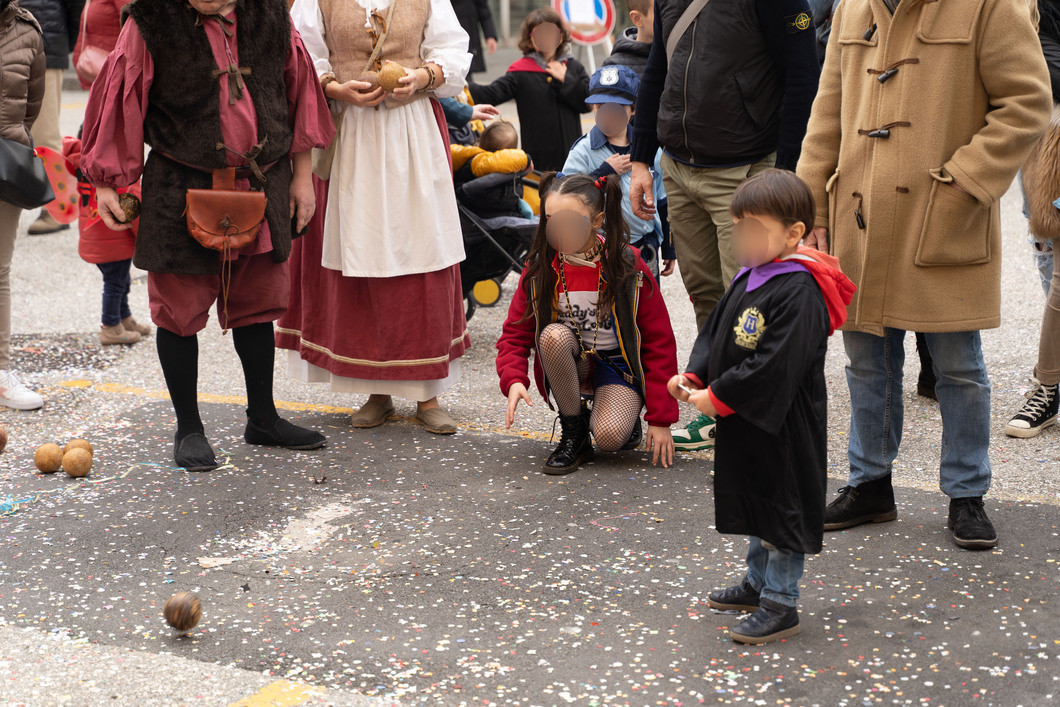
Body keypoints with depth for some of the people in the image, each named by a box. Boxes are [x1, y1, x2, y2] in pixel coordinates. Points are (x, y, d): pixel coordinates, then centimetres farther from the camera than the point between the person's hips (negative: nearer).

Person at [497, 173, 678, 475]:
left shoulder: (629, 268, -16)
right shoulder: (540, 269, -9)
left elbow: (660, 343, -11)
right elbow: (515, 334, -3)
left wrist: (660, 419, -13)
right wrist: (514, 380, -26)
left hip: (618, 364, -3)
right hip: (570, 365, 3)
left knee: (610, 436, -30)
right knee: (553, 335, -32)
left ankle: (628, 418, 10)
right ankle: (573, 433, -13)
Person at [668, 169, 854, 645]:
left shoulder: (799, 293, -23)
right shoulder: (748, 279, 6)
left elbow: (774, 366, -27)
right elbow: (716, 333, 14)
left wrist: (718, 398, -22)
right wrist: (694, 378, -2)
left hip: (783, 429, -9)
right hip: (744, 425, 10)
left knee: (783, 512, 2)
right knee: (755, 504, 23)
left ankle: (780, 605, 12)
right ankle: (758, 583, 39)